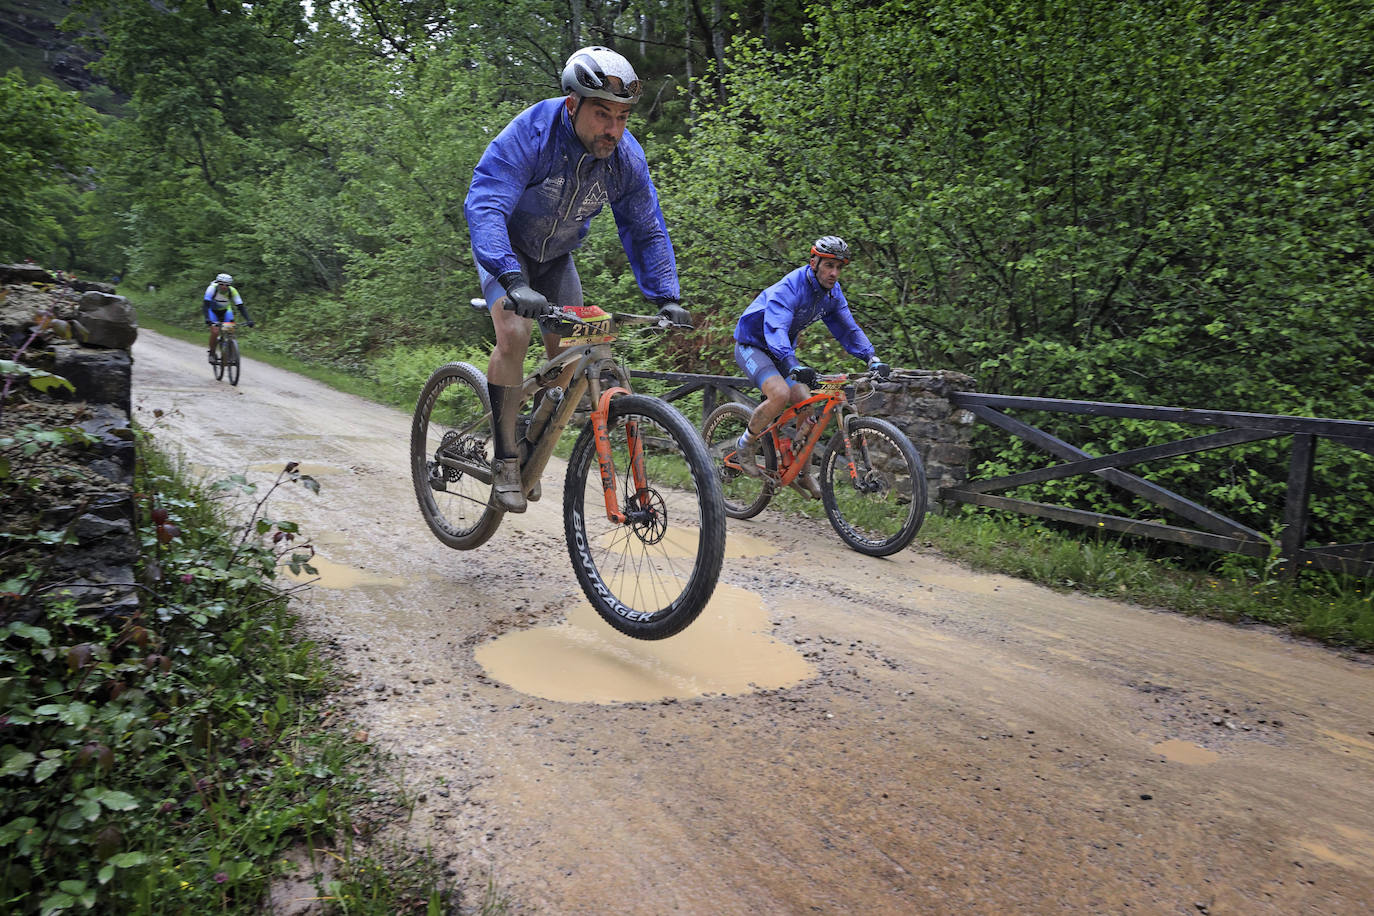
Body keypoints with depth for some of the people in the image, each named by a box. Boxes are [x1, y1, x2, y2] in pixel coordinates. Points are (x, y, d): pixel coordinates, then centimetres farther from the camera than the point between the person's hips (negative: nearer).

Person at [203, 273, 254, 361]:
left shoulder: (232, 291, -25)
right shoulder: (212, 288, -30)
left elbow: (241, 306, -25)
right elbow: (206, 304, -35)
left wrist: (248, 320, -36)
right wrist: (207, 318, -49)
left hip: (226, 311, 2)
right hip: (213, 311, -2)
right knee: (215, 332, -21)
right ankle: (211, 353, -1)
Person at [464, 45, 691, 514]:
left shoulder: (626, 158, -19)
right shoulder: (530, 134, -33)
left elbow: (646, 232, -10)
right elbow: (484, 206, -43)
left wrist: (667, 296, -23)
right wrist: (513, 281, -58)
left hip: (556, 255, 5)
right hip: (506, 248, -4)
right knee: (514, 333, -27)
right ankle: (505, 459, -17)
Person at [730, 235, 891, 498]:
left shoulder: (832, 293, -4)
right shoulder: (788, 288, -29)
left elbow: (848, 329, -1)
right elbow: (775, 330, -42)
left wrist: (872, 358, -17)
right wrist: (793, 366, -58)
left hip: (781, 351, 7)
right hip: (751, 345, -7)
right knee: (780, 394, -33)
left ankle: (802, 473, 10)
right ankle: (746, 445, -9)